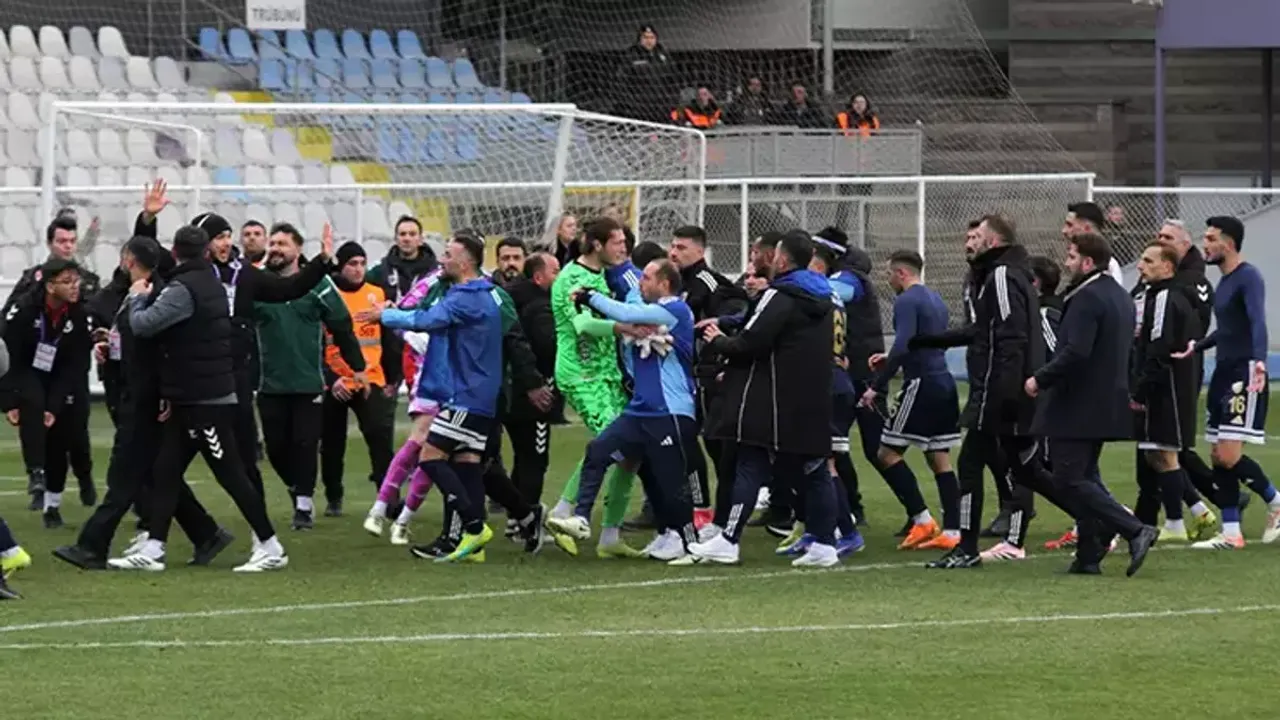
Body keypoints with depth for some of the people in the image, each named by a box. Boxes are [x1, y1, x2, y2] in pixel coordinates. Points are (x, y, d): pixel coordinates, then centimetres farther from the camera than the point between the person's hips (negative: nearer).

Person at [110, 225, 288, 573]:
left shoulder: (183, 289, -16)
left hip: (205, 402, -9)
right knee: (166, 471, 7)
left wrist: (138, 297, -4)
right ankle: (152, 550, 6)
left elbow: (144, 324, -22)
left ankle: (270, 547, 0)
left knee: (230, 473, -4)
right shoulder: (211, 284, 14)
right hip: (191, 400, 9)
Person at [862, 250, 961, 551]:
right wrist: (890, 359, 30)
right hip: (944, 383, 9)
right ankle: (951, 532, 4)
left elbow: (902, 346, -22)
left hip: (922, 385, -9)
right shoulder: (935, 300, 17)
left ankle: (922, 520, -8)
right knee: (940, 459, 8)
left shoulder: (907, 301, -11)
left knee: (888, 453, -2)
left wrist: (877, 386, -19)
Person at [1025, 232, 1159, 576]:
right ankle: (1089, 555, 14)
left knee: (1069, 482, -9)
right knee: (1084, 477, 15)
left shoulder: (1086, 299, -17)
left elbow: (1075, 353, -26)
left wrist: (1040, 379, -15)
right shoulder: (1120, 297, 14)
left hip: (1078, 406, -10)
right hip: (1109, 403, 10)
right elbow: (1126, 351, 21)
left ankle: (1135, 531, -17)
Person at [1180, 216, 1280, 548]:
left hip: (1244, 375, -9)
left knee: (1229, 456, -14)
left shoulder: (1248, 277, -12)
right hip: (1223, 373, 9)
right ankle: (1231, 533, 9)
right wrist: (1196, 347, 25)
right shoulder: (1224, 281, 16)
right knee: (1218, 457, 6)